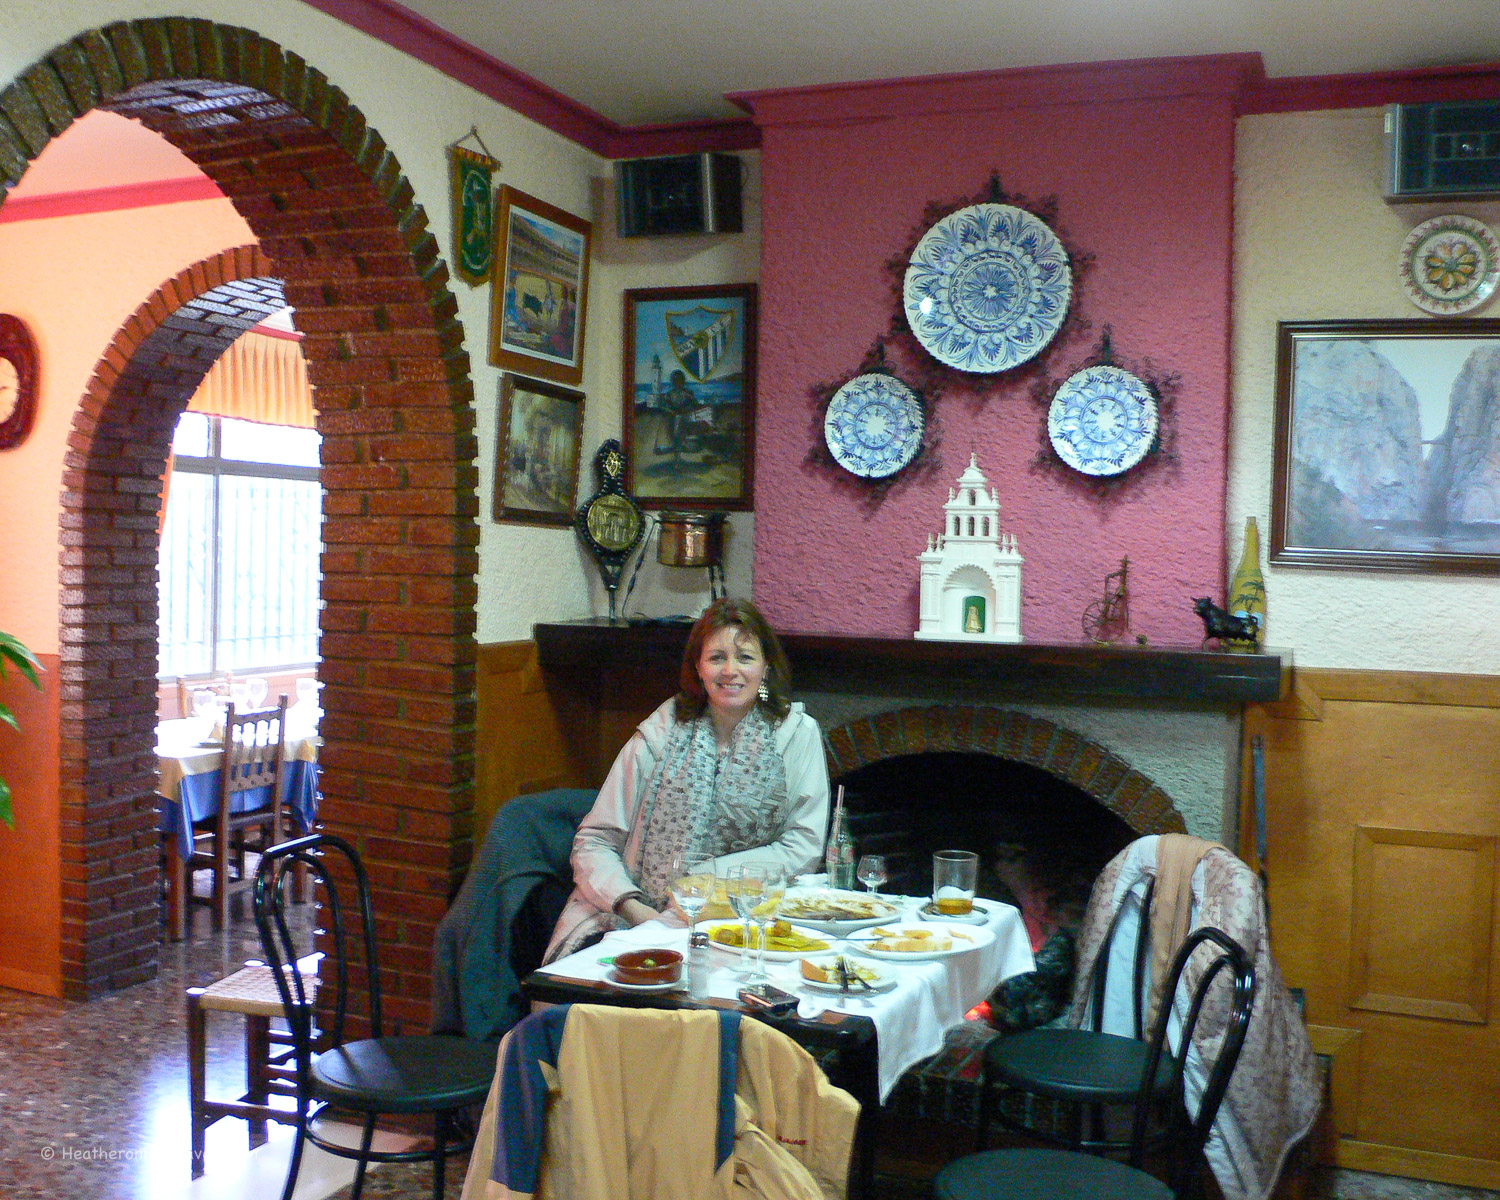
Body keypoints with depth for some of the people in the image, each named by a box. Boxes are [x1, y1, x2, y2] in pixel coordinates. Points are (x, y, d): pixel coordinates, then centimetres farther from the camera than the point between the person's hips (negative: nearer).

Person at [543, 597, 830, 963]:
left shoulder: (797, 733, 2)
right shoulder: (660, 735, 2)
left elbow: (804, 847, -3)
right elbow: (595, 841, 3)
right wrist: (632, 907, -16)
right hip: (636, 918, 1)